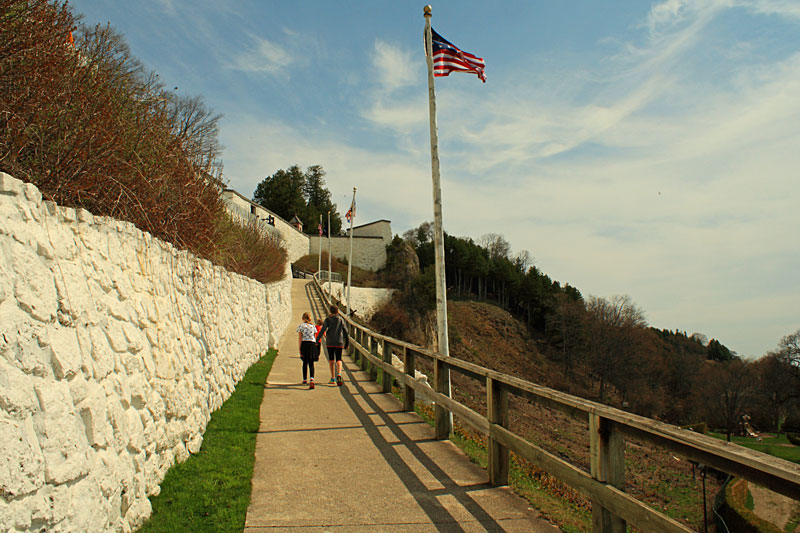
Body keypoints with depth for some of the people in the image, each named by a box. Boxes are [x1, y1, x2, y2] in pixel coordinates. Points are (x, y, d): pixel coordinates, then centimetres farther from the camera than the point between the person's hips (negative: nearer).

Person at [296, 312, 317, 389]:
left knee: (305, 362, 14)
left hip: (304, 344, -1)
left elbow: (300, 339, -2)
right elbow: (315, 337, 12)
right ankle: (311, 379, -21)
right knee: (311, 363, 0)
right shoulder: (313, 326, 11)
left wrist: (299, 350, -2)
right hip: (312, 344, 1)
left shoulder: (300, 326, 2)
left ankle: (304, 380, 23)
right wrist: (315, 346, 19)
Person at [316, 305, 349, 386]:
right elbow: (345, 331, 3)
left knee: (331, 359, 12)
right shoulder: (341, 319, 3)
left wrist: (317, 340, -13)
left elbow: (323, 330, -12)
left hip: (330, 342, 0)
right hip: (339, 342, 0)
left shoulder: (328, 319, -1)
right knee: (338, 359, 3)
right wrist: (347, 342, 11)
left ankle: (333, 378, 13)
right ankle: (339, 374, -24)